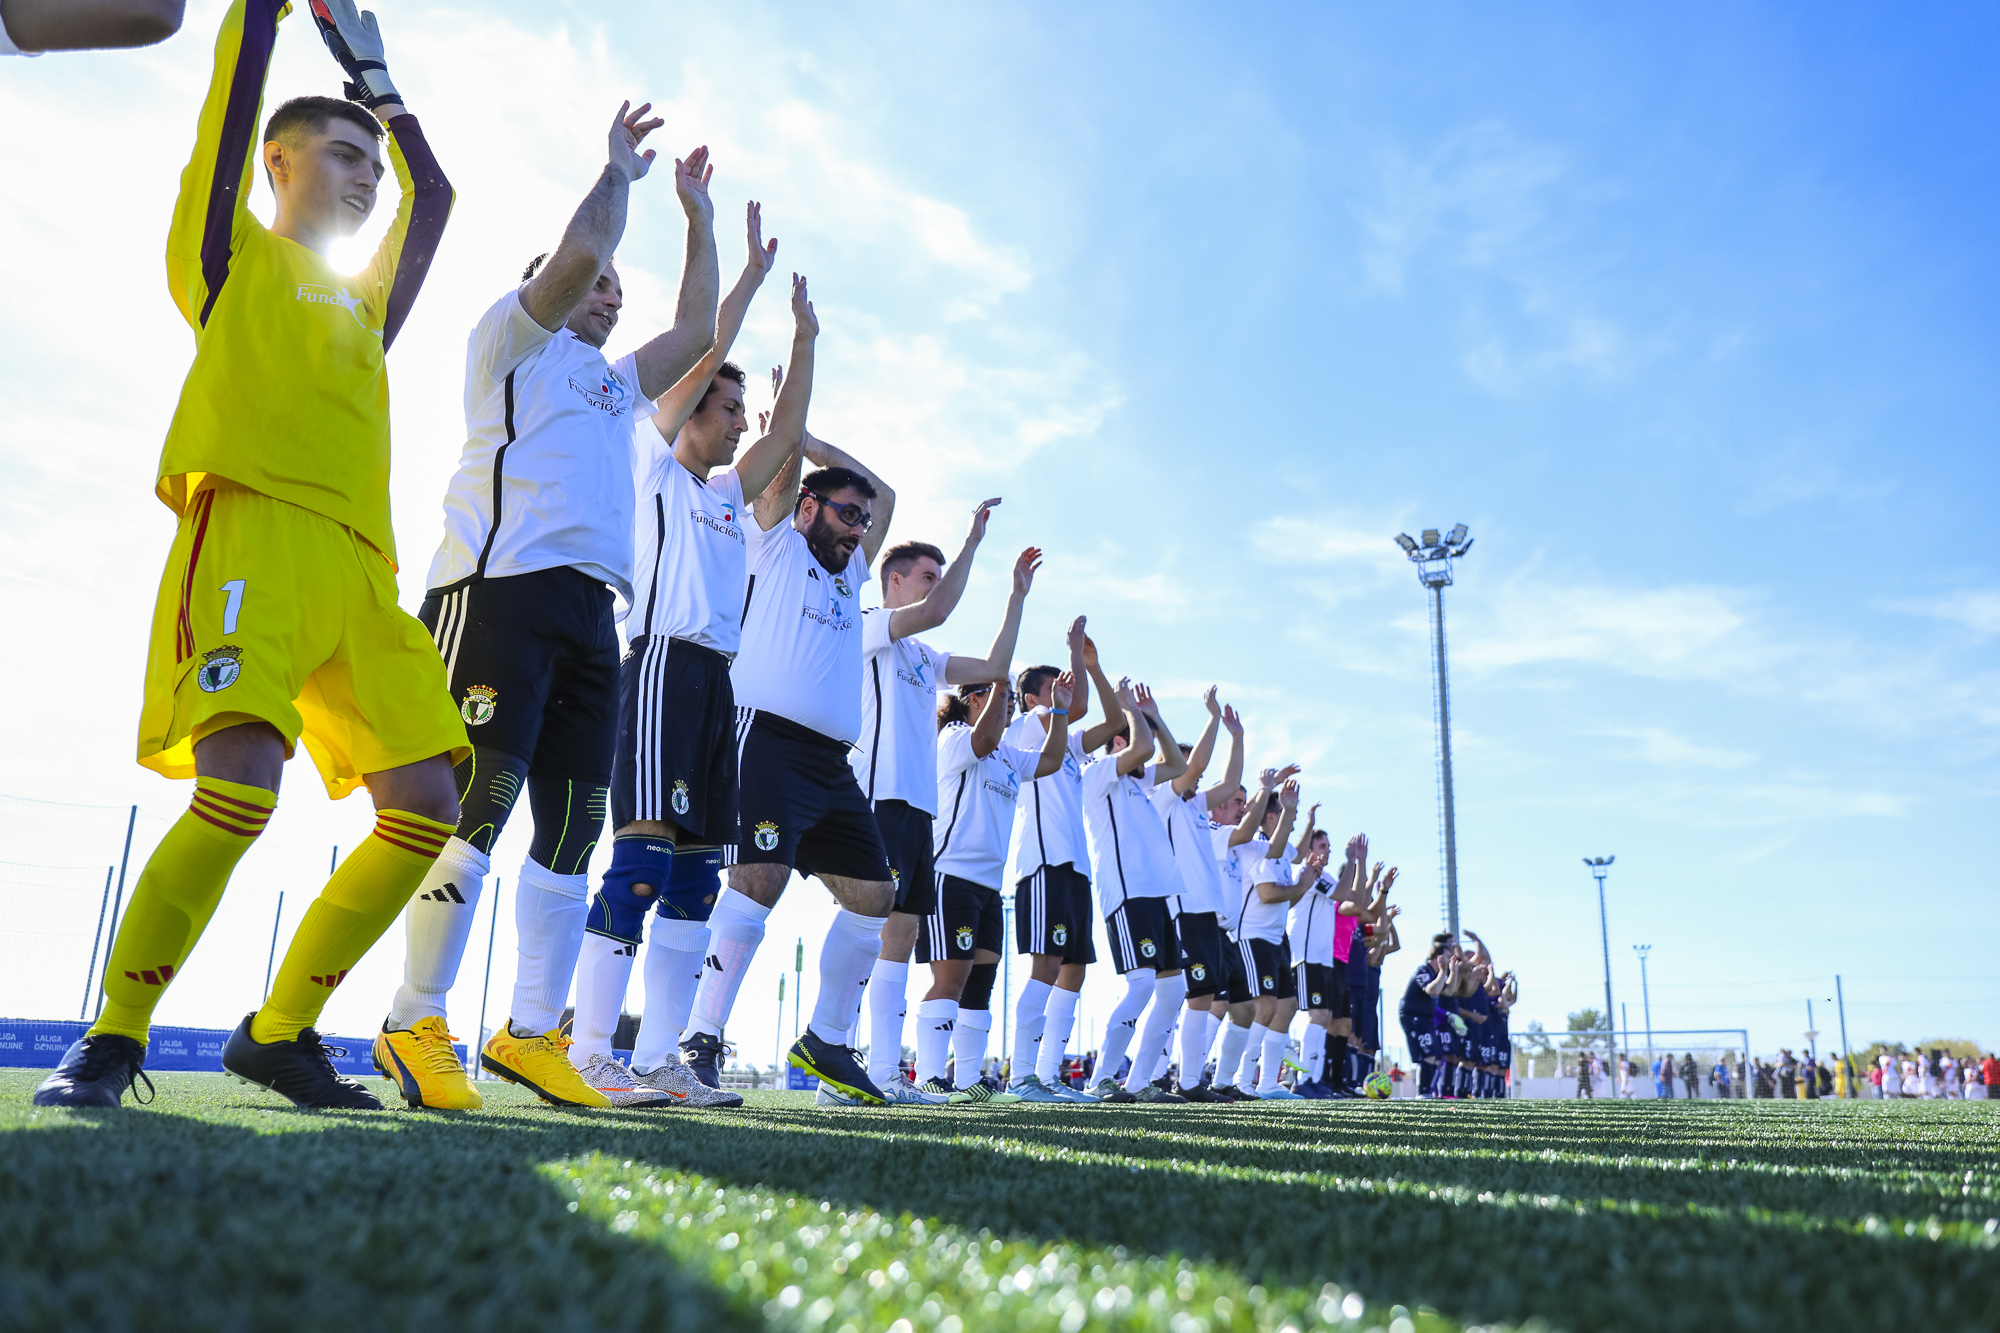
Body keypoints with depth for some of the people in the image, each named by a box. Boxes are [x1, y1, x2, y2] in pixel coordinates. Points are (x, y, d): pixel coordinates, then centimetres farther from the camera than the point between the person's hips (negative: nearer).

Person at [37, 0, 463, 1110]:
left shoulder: (367, 304, 31)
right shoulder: (231, 251, 16)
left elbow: (434, 195, 37)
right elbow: (234, 98, 9)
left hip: (359, 570, 6)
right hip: (253, 529, -6)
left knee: (425, 806, -5)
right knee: (240, 785, -25)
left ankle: (278, 1032, 7)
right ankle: (112, 1040, -7)